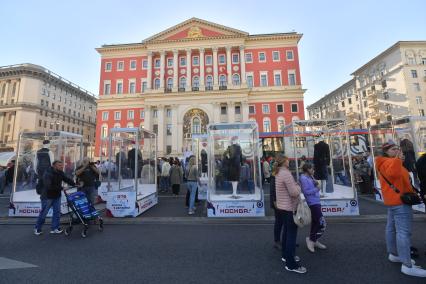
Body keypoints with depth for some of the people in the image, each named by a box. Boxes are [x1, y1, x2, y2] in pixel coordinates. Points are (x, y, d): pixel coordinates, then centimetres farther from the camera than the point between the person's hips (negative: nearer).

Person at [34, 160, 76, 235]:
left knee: (57, 212, 6)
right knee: (43, 213, 7)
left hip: (57, 196, 6)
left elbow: (67, 179, -2)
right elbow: (49, 186, -30)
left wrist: (75, 184, -18)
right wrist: (61, 188, -33)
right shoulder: (48, 174, -22)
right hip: (47, 196, -6)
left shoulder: (60, 173, 0)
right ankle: (37, 229, 28)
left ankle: (55, 228, 16)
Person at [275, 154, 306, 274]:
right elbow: (294, 193, -22)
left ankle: (286, 255, 36)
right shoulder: (286, 174, -23)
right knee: (292, 234, 0)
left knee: (286, 231, 21)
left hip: (283, 206, 10)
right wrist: (298, 186, -5)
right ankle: (291, 264, 10)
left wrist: (294, 186, 5)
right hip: (290, 207, -9)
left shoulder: (279, 173, 7)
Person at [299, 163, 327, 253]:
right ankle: (311, 239, 11)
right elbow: (306, 191, -21)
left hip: (316, 202, 10)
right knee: (322, 224, -7)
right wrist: (316, 189, -14)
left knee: (315, 222, 19)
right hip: (312, 203, -10)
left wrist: (316, 184, 0)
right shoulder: (303, 178, -17)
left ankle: (314, 241, 35)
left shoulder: (310, 177, 10)